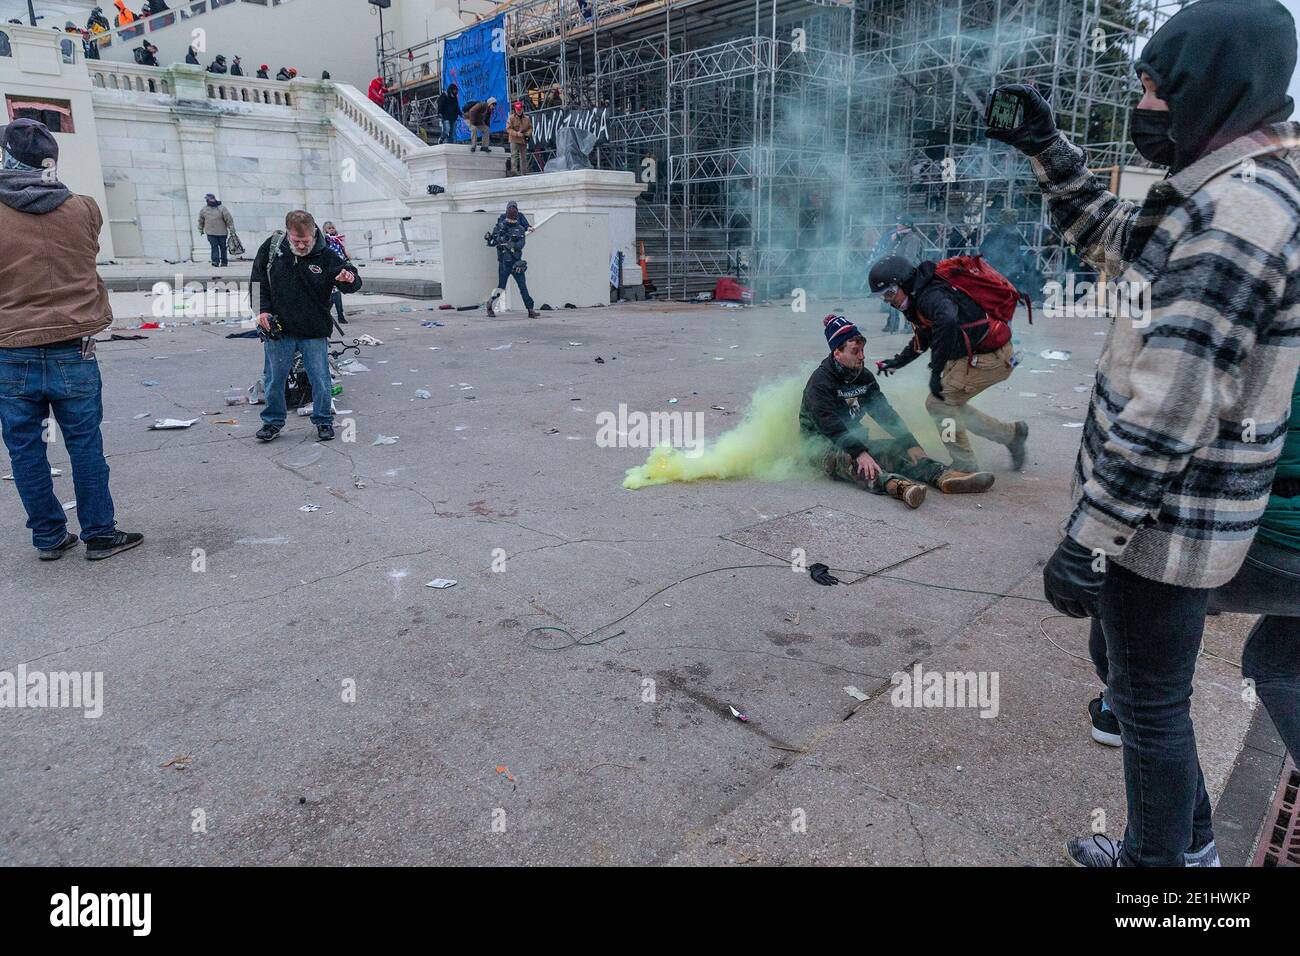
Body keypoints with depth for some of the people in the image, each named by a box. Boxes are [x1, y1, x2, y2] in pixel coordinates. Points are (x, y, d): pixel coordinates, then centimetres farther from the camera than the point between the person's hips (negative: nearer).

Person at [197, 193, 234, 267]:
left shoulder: (221, 208, -4)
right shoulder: (203, 210, 7)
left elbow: (229, 219, -5)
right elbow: (201, 221, 19)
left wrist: (232, 229, -9)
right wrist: (201, 230, 24)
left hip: (222, 232, -1)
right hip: (210, 233, 1)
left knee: (223, 247, 8)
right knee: (214, 246, -12)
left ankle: (224, 261, 19)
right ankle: (215, 260, -16)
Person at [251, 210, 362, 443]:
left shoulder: (326, 256, -9)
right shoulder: (272, 247, -3)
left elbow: (353, 284, -9)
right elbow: (258, 279, 8)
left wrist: (350, 280, -34)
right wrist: (262, 309, -2)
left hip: (314, 330, -1)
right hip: (278, 328, 2)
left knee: (320, 378, 4)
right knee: (276, 377, 10)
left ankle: (323, 421, 22)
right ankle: (273, 421, 26)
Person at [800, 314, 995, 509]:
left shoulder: (864, 377, 8)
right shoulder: (820, 381, -16)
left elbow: (884, 412, 5)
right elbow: (830, 425, -28)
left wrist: (911, 444, -8)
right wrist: (859, 453, -38)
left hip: (853, 440, 8)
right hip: (822, 443, -8)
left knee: (897, 448, -13)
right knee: (844, 456, -39)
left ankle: (942, 475, -35)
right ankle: (894, 485, -63)